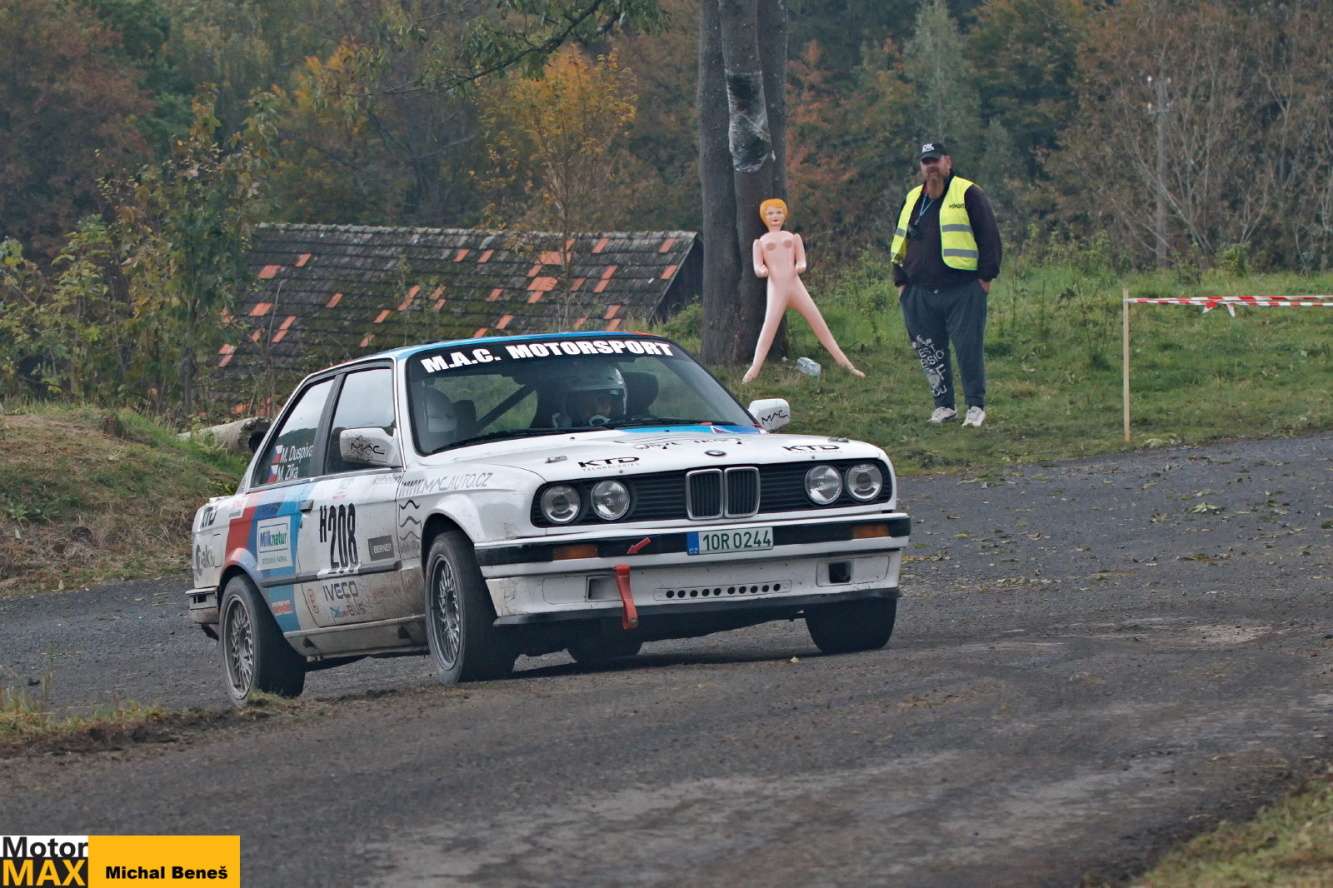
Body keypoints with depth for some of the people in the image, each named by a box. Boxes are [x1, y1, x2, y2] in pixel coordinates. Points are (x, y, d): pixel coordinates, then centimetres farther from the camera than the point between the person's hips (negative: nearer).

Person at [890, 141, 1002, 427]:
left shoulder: (967, 194, -1)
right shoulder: (912, 200, 16)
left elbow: (988, 235, -3)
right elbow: (900, 241, 23)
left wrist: (986, 275, -8)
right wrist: (901, 280, 15)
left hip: (963, 291, -5)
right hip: (921, 293, 5)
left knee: (968, 348, -6)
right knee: (929, 351, 5)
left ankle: (976, 406, 3)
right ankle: (943, 405, 15)